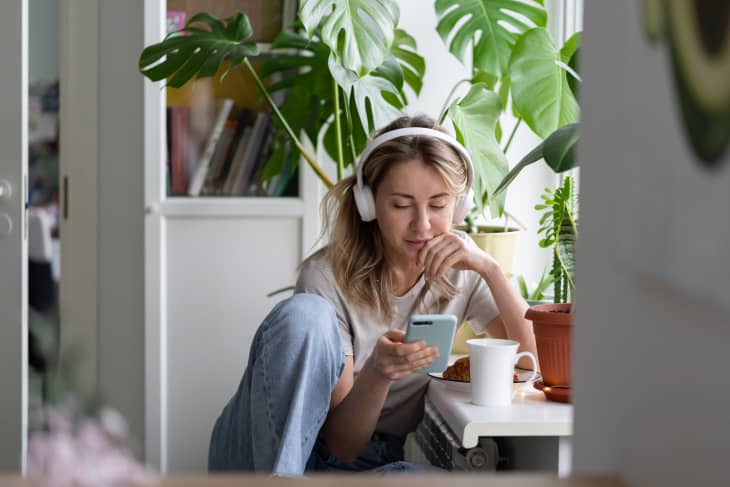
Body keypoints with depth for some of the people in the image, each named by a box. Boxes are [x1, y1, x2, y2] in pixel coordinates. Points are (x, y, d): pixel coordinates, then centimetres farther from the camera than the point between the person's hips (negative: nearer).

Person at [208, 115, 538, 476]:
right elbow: (342, 444, -14)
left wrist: (489, 269, -18)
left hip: (378, 461, 2)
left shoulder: (459, 267, 2)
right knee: (304, 313, -31)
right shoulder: (326, 277, -12)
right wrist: (377, 373, -35)